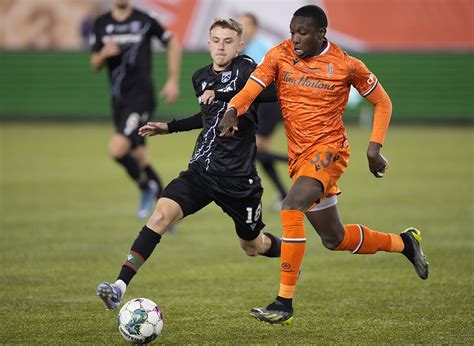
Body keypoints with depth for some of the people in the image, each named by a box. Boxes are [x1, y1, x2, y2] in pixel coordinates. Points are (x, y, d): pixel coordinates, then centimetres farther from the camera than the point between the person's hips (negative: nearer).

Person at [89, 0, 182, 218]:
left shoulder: (144, 21, -5)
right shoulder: (101, 24, 7)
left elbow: (173, 44, 7)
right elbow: (95, 65, 10)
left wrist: (173, 81, 3)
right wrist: (104, 54, -13)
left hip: (140, 96, -6)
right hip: (118, 99, 6)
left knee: (117, 149, -22)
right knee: (139, 157, 11)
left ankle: (147, 187, 4)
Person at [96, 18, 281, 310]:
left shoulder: (244, 68, -9)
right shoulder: (201, 77, 11)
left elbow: (274, 91, -27)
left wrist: (223, 93, -29)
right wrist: (169, 127, 29)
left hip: (237, 177, -5)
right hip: (201, 171, 5)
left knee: (253, 246, 14)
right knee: (162, 213, -20)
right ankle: (120, 287, -27)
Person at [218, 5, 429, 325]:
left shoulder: (346, 65, -8)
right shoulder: (280, 55, -1)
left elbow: (382, 102, 5)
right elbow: (252, 86, -15)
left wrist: (374, 147, -4)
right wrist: (232, 111, -35)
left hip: (328, 149, -6)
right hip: (299, 156, 6)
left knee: (291, 207, -30)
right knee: (335, 238, 15)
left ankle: (285, 303, -27)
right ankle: (405, 243, 41)